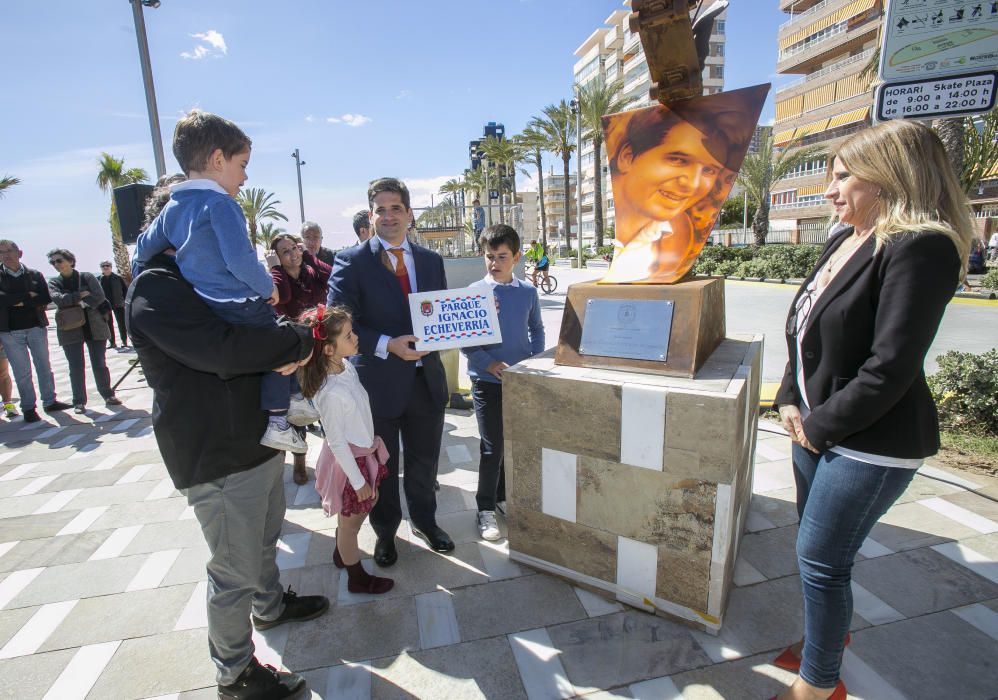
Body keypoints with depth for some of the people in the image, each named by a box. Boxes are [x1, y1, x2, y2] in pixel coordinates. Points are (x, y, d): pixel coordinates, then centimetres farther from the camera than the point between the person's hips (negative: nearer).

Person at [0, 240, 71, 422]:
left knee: (44, 366, 8)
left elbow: (46, 299, -5)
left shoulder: (35, 275, 5)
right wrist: (28, 296, -11)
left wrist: (21, 301, -12)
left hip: (37, 327, 1)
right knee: (22, 372, 3)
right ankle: (28, 408, 11)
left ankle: (49, 401, 18)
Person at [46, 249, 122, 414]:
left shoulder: (87, 277, 3)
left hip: (95, 327, -1)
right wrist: (80, 295, -15)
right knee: (76, 367, 2)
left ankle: (108, 395, 18)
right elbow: (58, 299, -11)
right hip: (70, 330, 1)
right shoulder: (54, 282, 6)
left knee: (100, 364, 5)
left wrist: (82, 304, -17)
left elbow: (99, 296, -9)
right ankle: (79, 402, 11)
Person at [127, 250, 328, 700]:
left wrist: (279, 353, -8)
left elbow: (245, 335, 16)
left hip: (255, 440, 10)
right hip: (217, 459, -10)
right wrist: (298, 340, -20)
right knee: (235, 571, 6)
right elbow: (222, 349, -34)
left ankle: (270, 606, 52)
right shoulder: (155, 290, -19)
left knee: (264, 539, 28)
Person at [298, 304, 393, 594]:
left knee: (349, 516, 28)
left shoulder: (346, 367, -8)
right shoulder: (332, 393, -32)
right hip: (350, 462, -8)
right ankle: (358, 579, 36)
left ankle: (342, 554, 52)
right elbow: (337, 443, -23)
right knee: (351, 522, 14)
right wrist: (358, 481, -15)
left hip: (364, 452, 8)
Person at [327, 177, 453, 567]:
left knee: (424, 461, 20)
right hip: (378, 381, -3)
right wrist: (387, 345, -25)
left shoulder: (431, 261, 8)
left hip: (426, 379, 4)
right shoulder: (351, 261, -7)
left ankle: (425, 521, 44)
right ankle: (385, 532, 38)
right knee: (382, 466, 15)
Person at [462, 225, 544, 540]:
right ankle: (486, 508, 18)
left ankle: (503, 496, 34)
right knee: (492, 446, 1)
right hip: (487, 380, -3)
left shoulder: (528, 292, 2)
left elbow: (537, 331, 12)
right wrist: (489, 363, -18)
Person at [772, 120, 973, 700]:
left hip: (869, 443, -8)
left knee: (821, 561, 3)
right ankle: (830, 632, 46)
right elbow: (804, 328, 12)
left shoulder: (920, 249, -19)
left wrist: (820, 426, -14)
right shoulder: (845, 240, 8)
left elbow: (888, 370, -24)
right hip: (819, 428, 8)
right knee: (818, 548, 22)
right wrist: (791, 400, 1)